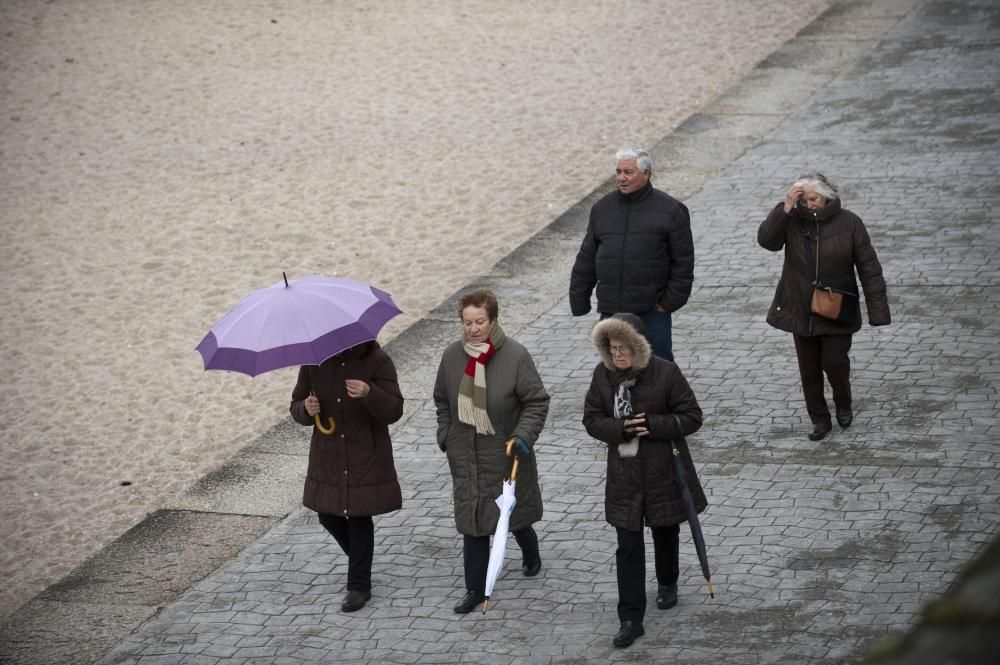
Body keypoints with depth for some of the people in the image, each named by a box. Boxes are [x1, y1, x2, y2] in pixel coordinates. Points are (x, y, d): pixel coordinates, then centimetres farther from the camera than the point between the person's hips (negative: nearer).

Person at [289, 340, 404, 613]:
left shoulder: (377, 361, -12)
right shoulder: (314, 361, -2)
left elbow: (394, 411, -18)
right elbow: (296, 407, 6)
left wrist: (369, 394, -38)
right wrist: (306, 409, -19)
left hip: (366, 457, -4)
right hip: (328, 455, 4)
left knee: (359, 517, 1)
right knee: (328, 515, 9)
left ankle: (359, 586, 14)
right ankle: (360, 558, 39)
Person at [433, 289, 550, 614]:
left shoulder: (515, 356, -16)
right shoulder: (452, 356, -3)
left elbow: (537, 402, -11)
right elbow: (442, 401, 12)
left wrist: (523, 436, -23)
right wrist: (445, 437, 6)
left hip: (505, 453, -3)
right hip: (466, 456, 3)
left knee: (514, 513, 14)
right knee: (472, 519, 3)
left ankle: (530, 553, 47)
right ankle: (475, 589, 11)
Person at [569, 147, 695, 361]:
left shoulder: (670, 210, -4)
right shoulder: (602, 209, 9)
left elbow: (683, 262, -3)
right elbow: (586, 259, 13)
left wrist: (671, 301, -8)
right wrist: (579, 301, 9)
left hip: (652, 311, -4)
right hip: (611, 309, 4)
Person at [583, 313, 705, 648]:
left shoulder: (665, 373, -15)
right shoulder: (603, 374, -4)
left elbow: (692, 417, -11)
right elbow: (592, 419, -1)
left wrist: (652, 425, -24)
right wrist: (622, 429, -20)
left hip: (663, 470, -1)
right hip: (624, 475, 1)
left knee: (665, 533, 21)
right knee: (628, 547, -2)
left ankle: (667, 583, 50)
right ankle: (630, 619, 0)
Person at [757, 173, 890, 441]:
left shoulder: (849, 223, -9)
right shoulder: (792, 220, -3)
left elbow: (869, 268, -7)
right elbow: (766, 239, -19)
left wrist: (877, 310, -11)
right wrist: (785, 208, -26)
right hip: (801, 312, 2)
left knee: (834, 362, -3)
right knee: (809, 368, 7)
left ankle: (844, 405, 26)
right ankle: (820, 419, 22)